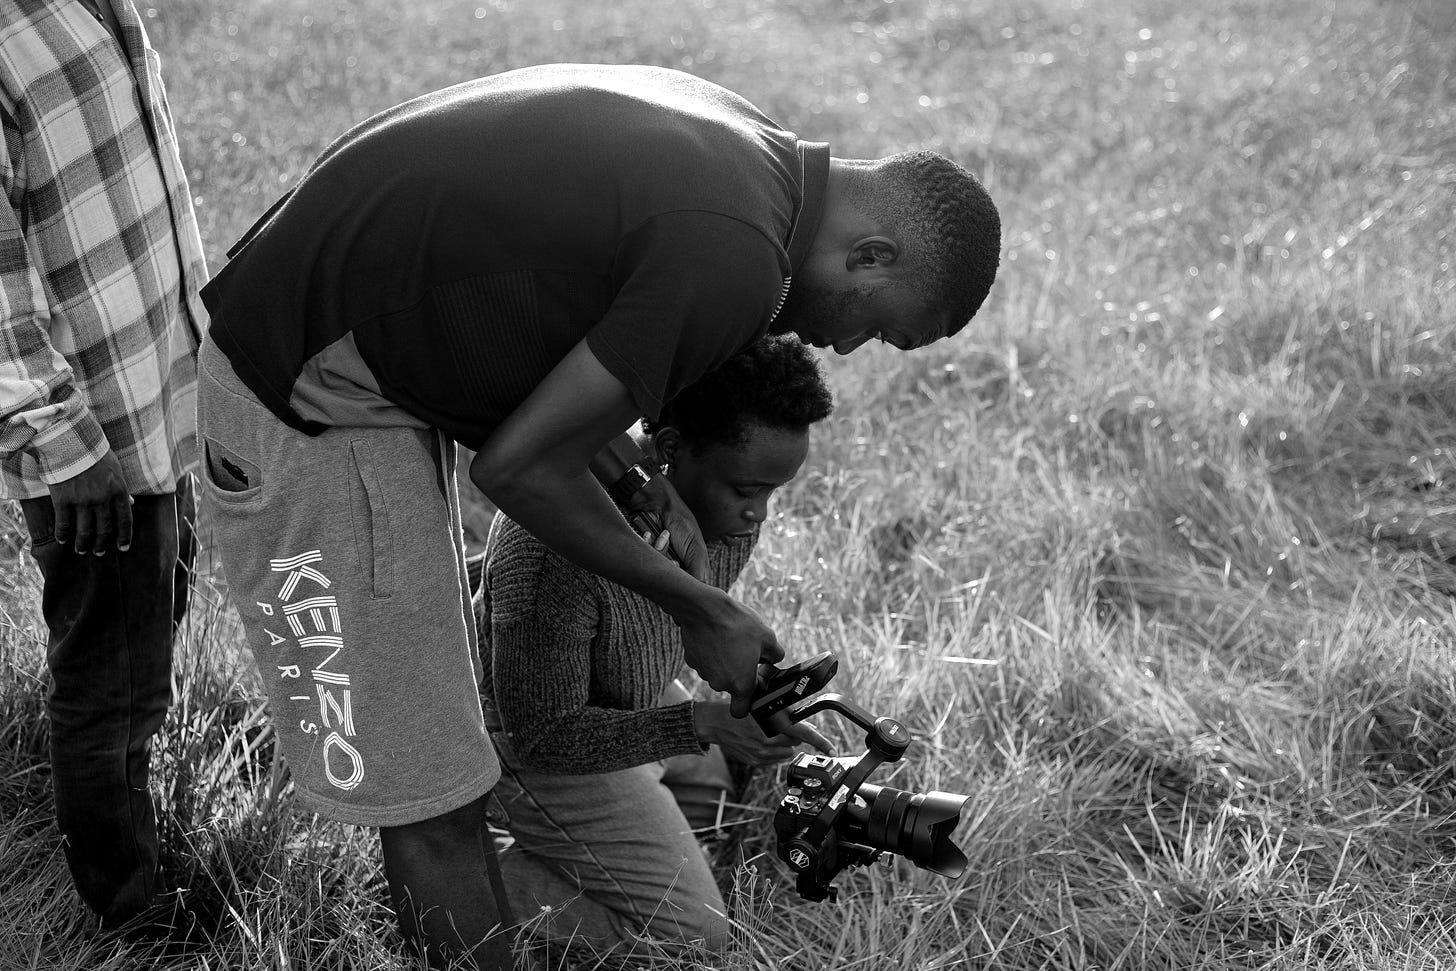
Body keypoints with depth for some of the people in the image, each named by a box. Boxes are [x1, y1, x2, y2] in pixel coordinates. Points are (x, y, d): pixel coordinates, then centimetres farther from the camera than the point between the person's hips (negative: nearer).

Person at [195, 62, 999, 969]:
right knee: (430, 804, -3)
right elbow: (519, 468, -18)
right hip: (311, 406, -10)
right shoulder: (738, 261, -24)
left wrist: (641, 485, 2)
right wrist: (703, 611, -5)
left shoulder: (730, 133, 5)